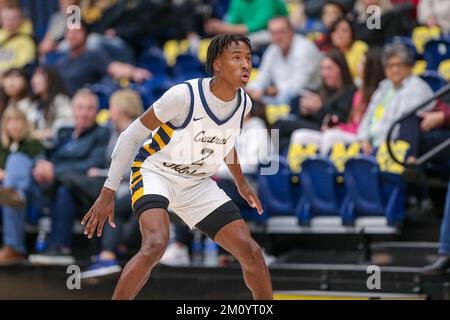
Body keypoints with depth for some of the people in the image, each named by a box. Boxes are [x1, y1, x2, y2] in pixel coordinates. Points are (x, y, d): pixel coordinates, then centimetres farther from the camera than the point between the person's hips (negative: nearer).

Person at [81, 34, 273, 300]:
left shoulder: (244, 104, -6)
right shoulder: (184, 96, -25)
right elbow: (131, 136, -17)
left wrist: (241, 183, 28)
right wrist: (108, 193, -19)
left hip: (197, 183, 6)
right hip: (155, 172, -6)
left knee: (251, 252, -2)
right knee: (156, 244, -33)